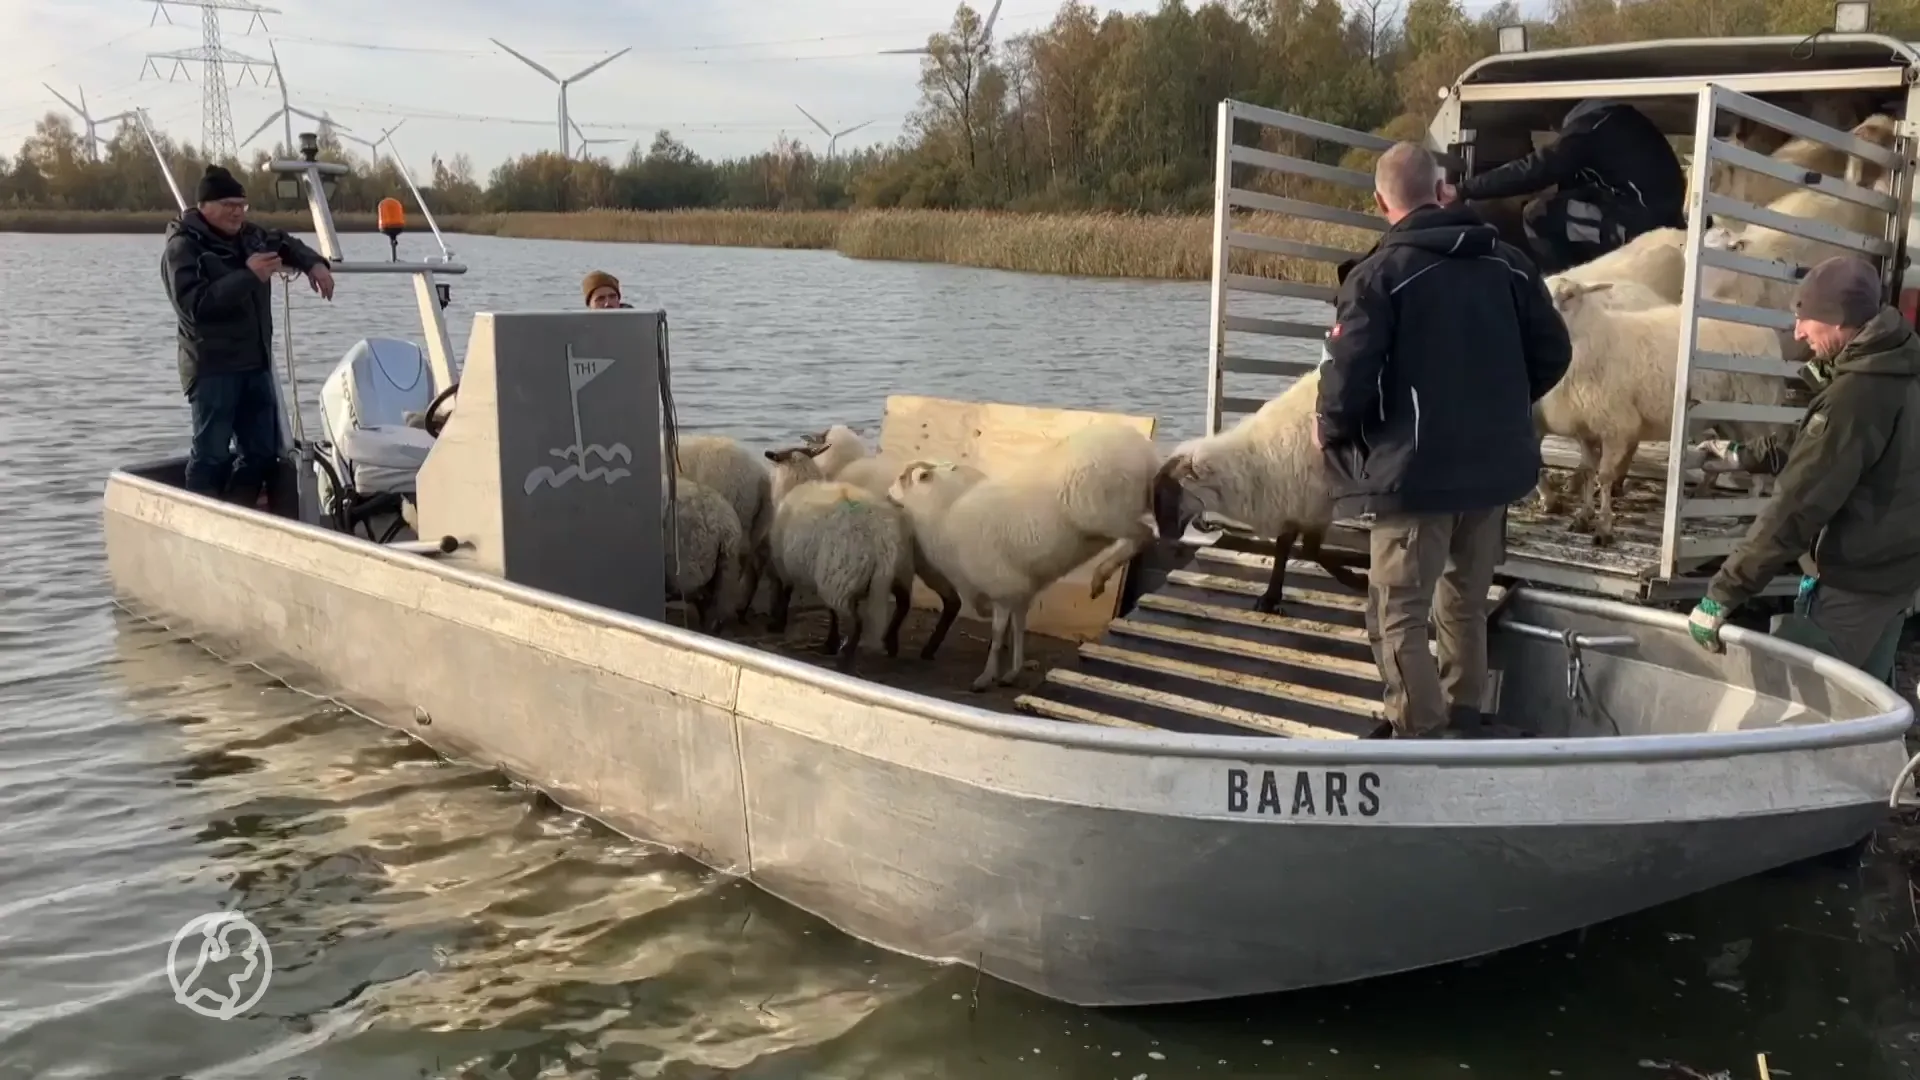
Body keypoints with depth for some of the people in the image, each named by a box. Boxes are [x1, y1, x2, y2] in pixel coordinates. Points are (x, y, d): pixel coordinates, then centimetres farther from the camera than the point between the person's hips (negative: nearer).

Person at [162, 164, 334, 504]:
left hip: (255, 364, 8)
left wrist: (313, 263, 7)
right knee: (211, 454, -9)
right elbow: (194, 304, -21)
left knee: (263, 452, 10)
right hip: (212, 367, -8)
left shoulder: (249, 235, 11)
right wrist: (248, 276, -22)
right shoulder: (182, 247, -9)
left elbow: (284, 243, 30)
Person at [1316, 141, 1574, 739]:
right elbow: (1552, 352, 8)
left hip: (1415, 471, -6)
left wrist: (1331, 432, 0)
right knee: (1467, 604, 21)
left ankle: (1422, 737, -1)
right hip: (1495, 465, 7)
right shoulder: (1505, 261, 5)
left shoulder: (1378, 274, -13)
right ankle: (1463, 723, 32)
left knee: (1397, 617, 1)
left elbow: (1348, 375, -19)